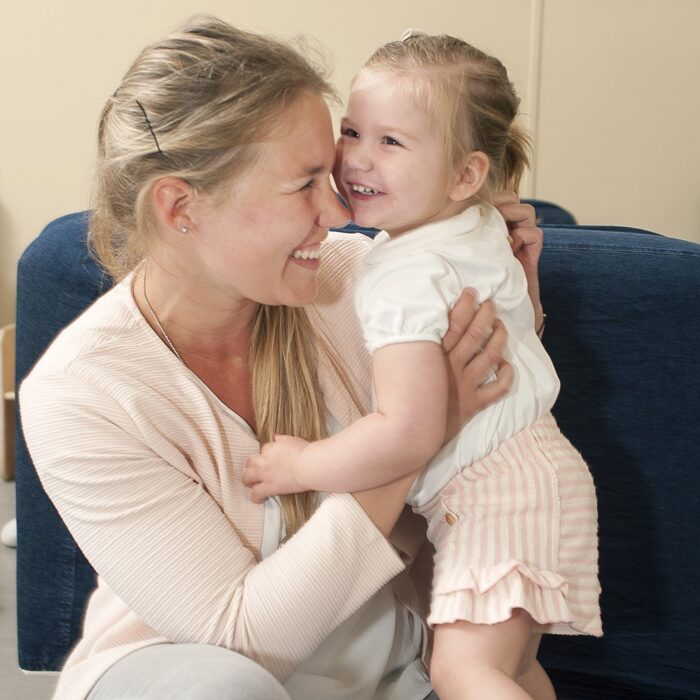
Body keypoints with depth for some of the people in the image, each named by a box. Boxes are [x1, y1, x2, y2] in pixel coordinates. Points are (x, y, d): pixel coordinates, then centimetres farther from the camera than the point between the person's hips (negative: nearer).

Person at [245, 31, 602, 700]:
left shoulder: (407, 278, -22)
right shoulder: (484, 226, 8)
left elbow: (409, 433, -29)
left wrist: (301, 465, -16)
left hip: (495, 488, -11)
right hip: (530, 460, 11)